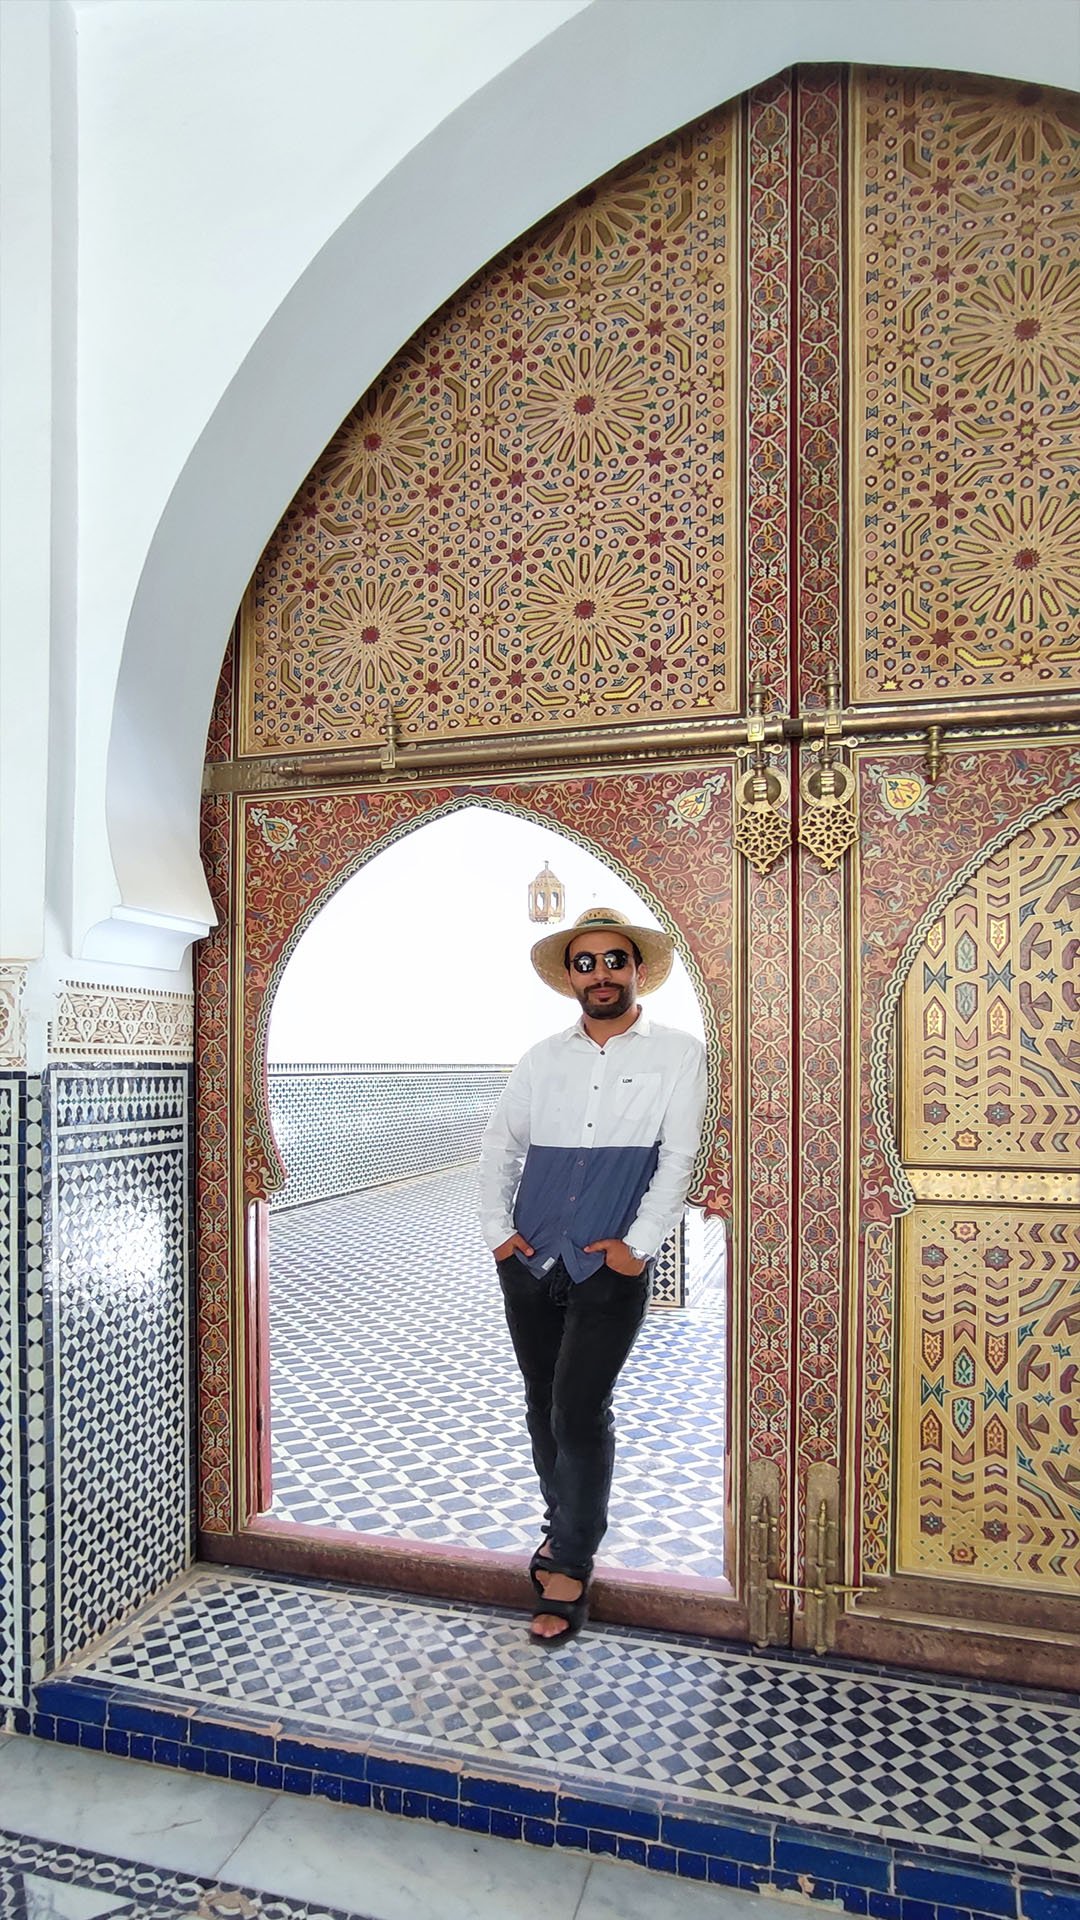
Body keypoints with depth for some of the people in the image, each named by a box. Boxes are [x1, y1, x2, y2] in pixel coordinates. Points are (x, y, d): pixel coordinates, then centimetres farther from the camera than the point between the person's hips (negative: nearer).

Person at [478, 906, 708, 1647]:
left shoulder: (678, 1054, -2)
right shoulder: (543, 1057, 9)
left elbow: (678, 1158, -8)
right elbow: (500, 1145, 13)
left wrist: (638, 1245, -12)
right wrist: (497, 1229, 4)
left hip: (611, 1271, -4)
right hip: (529, 1264, 4)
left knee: (579, 1415, -5)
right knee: (543, 1409, 16)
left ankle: (571, 1565, 17)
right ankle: (563, 1526, 40)